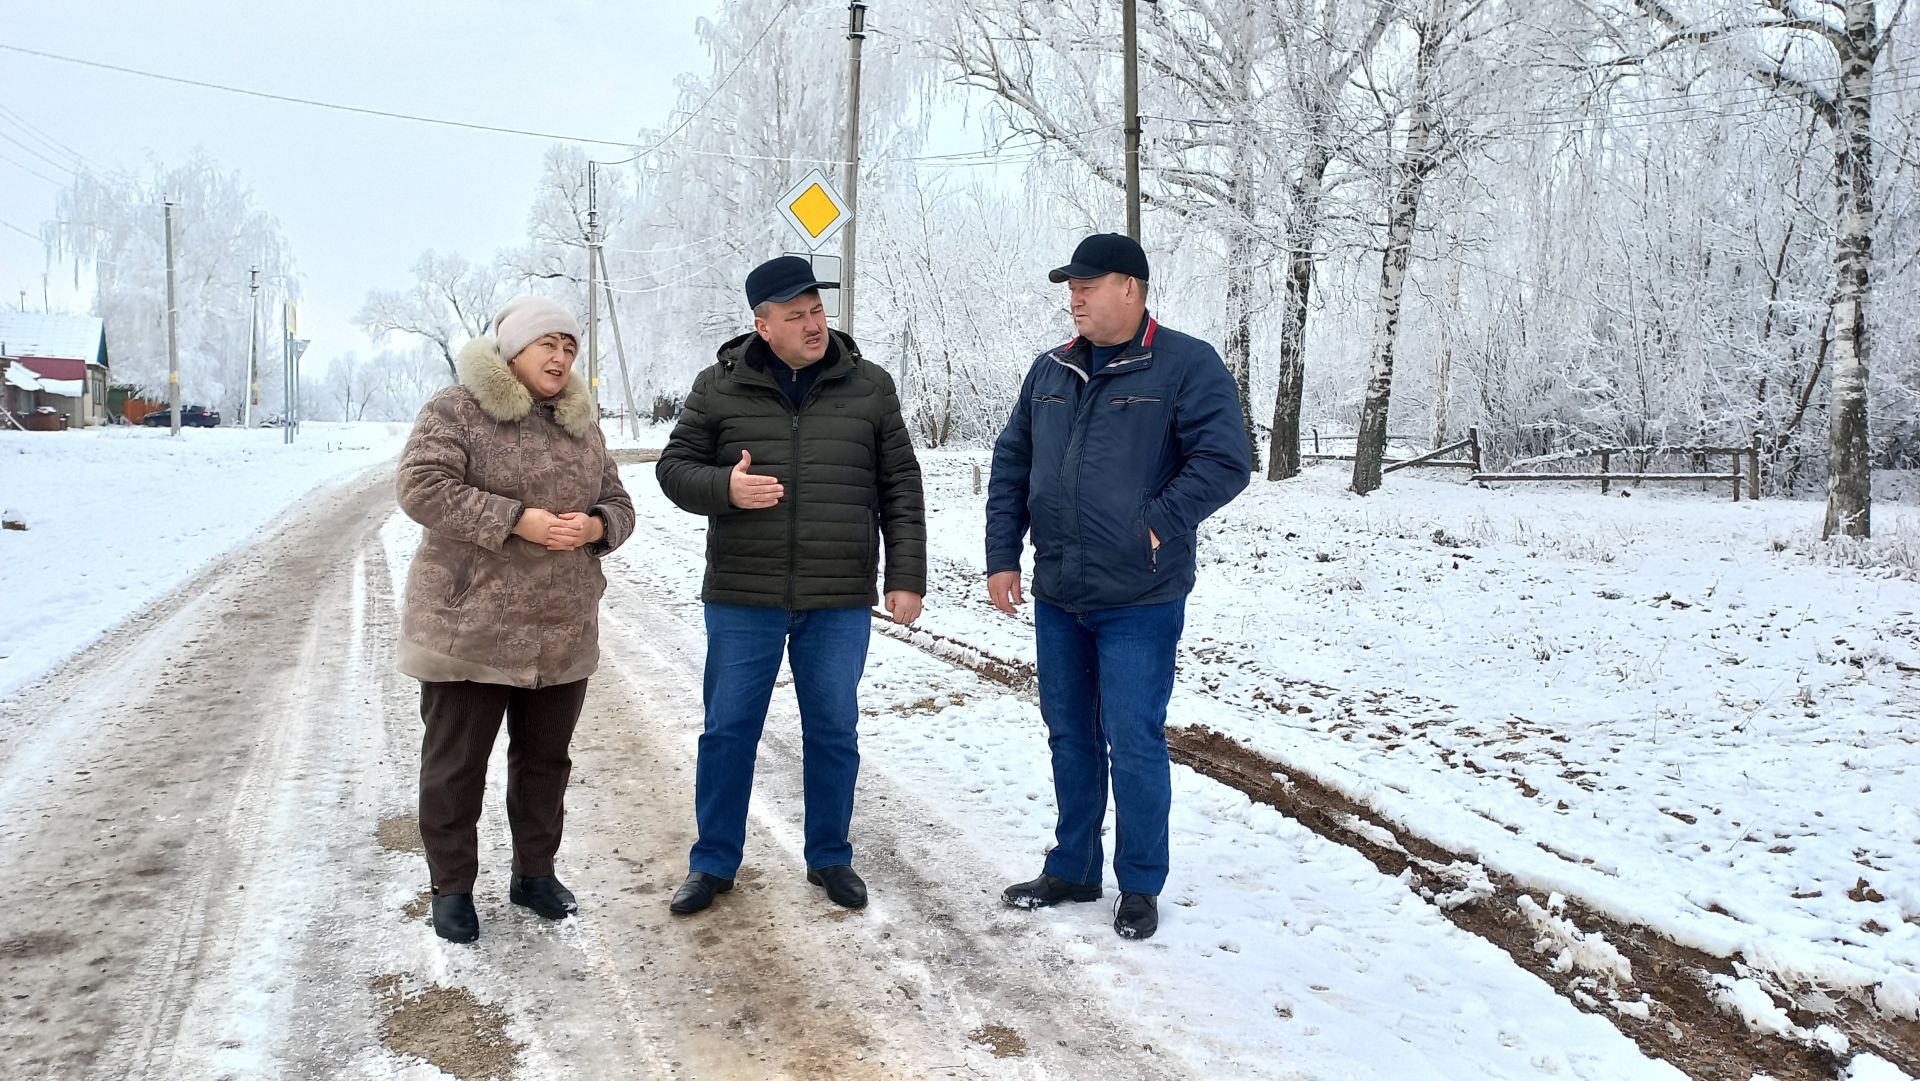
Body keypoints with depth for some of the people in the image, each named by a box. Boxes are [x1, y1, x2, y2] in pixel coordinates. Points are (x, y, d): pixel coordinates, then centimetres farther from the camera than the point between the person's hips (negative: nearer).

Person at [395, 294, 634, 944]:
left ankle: (535, 872, 31)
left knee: (545, 759, 15)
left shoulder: (581, 424, 13)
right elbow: (421, 486, -17)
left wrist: (594, 525, -10)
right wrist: (516, 520, -24)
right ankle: (452, 887, 20)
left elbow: (618, 505, 15)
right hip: (469, 629, -5)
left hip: (562, 634, 5)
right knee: (456, 763, 5)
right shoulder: (456, 411, -5)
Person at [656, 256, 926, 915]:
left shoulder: (869, 387, 4)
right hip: (741, 600, 0)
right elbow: (675, 467, 6)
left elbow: (900, 488, 5)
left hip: (840, 603, 1)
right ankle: (713, 862, 25)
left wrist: (906, 577, -1)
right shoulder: (719, 388, 2)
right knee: (728, 731, 8)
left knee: (833, 733, 9)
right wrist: (724, 486, -16)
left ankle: (830, 858, 27)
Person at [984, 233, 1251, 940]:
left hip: (1140, 601, -6)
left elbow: (1225, 461, -14)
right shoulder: (1051, 371, 10)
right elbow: (1010, 463, 14)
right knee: (1069, 737, 15)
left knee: (1134, 744, 0)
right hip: (1057, 598, 6)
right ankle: (1071, 870, 30)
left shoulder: (1187, 366, -8)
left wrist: (1159, 525, -16)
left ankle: (1140, 885, 18)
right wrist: (1002, 553, 8)